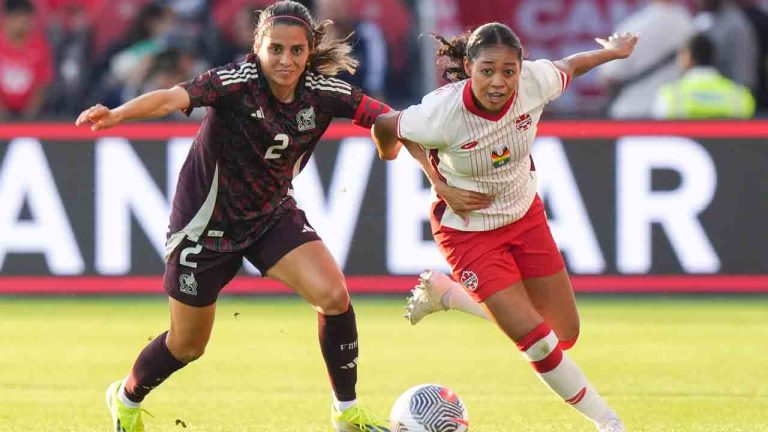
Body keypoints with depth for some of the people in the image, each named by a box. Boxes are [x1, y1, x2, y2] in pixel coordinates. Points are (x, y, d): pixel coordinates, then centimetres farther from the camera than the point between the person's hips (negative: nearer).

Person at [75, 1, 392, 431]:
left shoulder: (322, 92, -14)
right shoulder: (237, 82, -28)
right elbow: (175, 97, -44)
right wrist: (117, 114, -61)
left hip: (274, 214, 4)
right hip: (207, 219, -4)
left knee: (333, 295, -19)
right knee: (188, 346, 10)